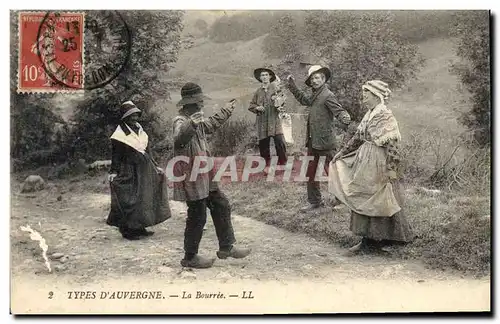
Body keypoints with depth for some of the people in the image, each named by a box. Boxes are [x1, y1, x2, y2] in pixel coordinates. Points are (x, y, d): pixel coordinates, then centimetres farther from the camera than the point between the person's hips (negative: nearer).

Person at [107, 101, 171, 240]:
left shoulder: (141, 131, 14)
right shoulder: (120, 134, -7)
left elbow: (147, 152, 18)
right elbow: (116, 156, -9)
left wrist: (156, 167, 17)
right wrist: (113, 172, -17)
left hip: (144, 170, 7)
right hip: (129, 172, -7)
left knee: (144, 197, 9)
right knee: (129, 200, -6)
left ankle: (140, 228, 18)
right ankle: (128, 230, 2)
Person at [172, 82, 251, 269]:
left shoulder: (196, 120, 11)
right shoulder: (181, 121, -19)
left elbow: (210, 125, 34)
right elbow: (178, 141, -40)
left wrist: (226, 111, 44)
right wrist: (191, 125, -56)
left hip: (203, 176, 10)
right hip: (191, 177, -10)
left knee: (221, 206, 14)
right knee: (197, 216, -2)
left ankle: (226, 247, 25)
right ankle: (190, 258, 12)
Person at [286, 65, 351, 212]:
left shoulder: (327, 95, -12)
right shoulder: (314, 96, 13)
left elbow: (340, 112, -23)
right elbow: (303, 99, 33)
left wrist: (344, 121, -45)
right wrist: (292, 85, 29)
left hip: (325, 142, -9)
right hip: (313, 142, 9)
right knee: (310, 172, 13)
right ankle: (315, 201, 24)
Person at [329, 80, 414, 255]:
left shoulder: (385, 116, -14)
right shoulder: (369, 115, 11)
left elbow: (391, 144, -20)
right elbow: (357, 137, 19)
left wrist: (391, 168, -25)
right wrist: (341, 153, 21)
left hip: (378, 164, -9)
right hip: (364, 161, 9)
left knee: (378, 202, 0)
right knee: (363, 201, 10)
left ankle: (377, 240, 11)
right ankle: (368, 240, 19)